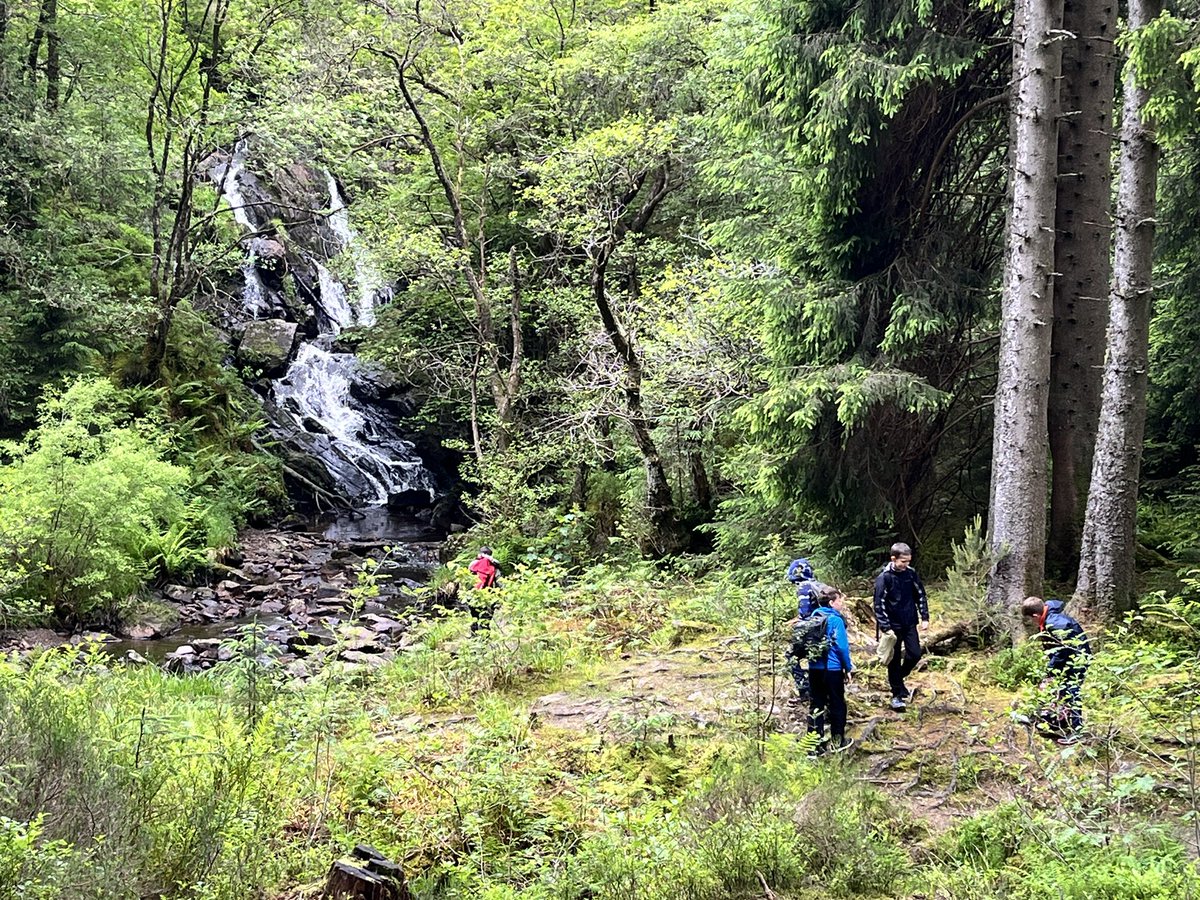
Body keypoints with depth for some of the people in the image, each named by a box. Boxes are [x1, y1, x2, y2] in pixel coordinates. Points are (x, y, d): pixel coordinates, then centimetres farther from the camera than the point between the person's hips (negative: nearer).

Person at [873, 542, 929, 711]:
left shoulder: (911, 573, -1)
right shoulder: (884, 578, -15)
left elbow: (921, 595, 9)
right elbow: (879, 604, -14)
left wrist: (924, 618, 3)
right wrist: (885, 627, -18)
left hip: (910, 623, 4)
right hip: (893, 625, -4)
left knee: (915, 654, 2)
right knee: (895, 660, 4)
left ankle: (899, 677, 29)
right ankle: (897, 695, 15)